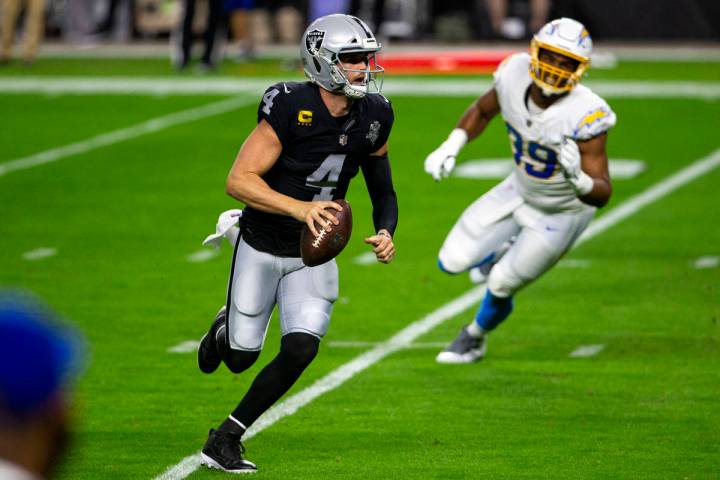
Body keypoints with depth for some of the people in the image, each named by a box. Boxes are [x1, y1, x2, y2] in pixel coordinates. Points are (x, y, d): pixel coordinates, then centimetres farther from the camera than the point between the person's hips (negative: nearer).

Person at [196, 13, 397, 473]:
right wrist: (299, 208, -39)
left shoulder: (374, 116, -6)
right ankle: (226, 329, 47)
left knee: (300, 351, -14)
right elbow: (239, 180, -27)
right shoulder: (290, 108, -24)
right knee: (240, 358, 6)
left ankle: (225, 439, 4)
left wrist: (386, 232, -10)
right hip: (262, 248, -4)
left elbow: (382, 186, 9)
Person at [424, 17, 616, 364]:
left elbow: (602, 194, -33)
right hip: (520, 189, 5)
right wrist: (451, 147, -10)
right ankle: (503, 254, 35)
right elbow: (483, 110, 3)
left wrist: (578, 179, -54)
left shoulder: (584, 117, -37)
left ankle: (476, 336, 41)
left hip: (561, 214, -5)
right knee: (453, 261, 1)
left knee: (502, 284, 7)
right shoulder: (515, 76, -22)